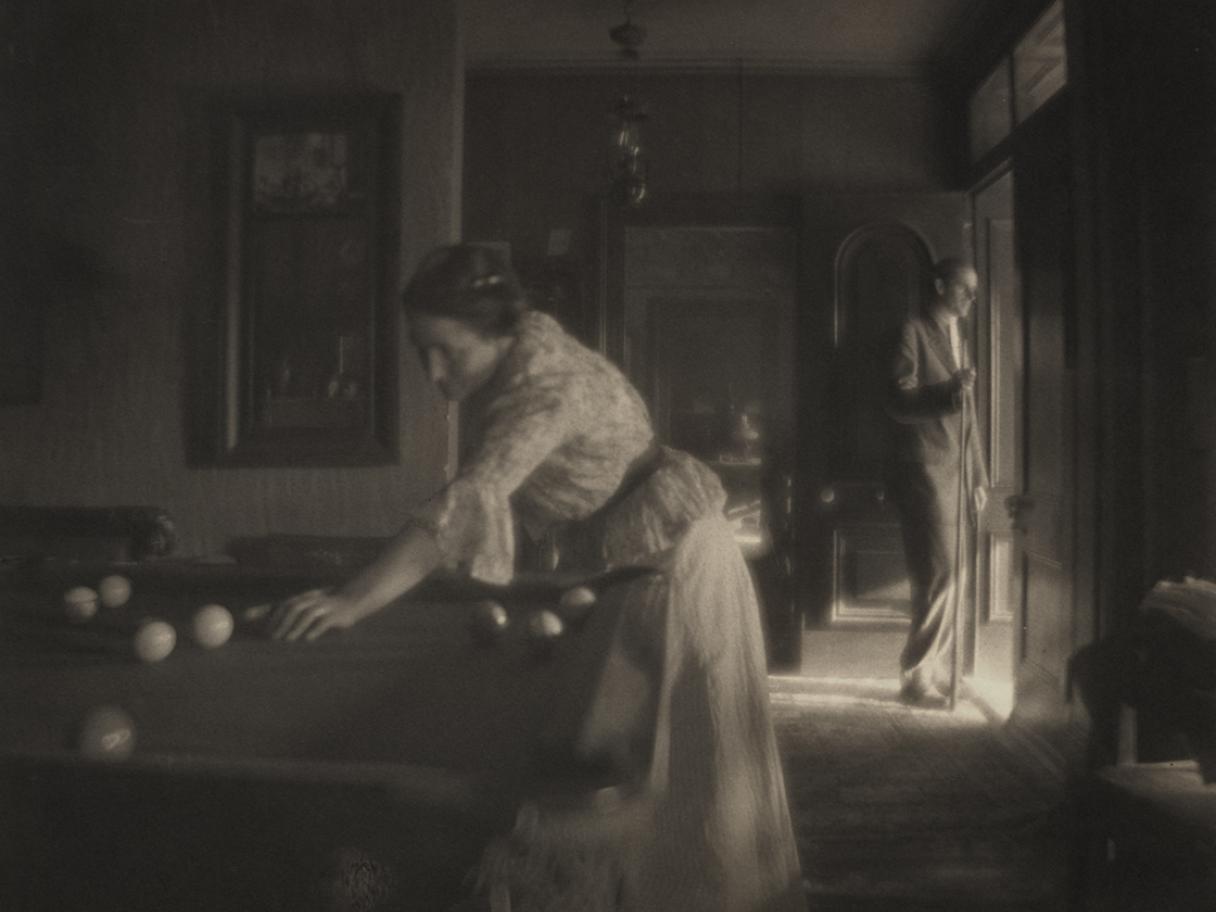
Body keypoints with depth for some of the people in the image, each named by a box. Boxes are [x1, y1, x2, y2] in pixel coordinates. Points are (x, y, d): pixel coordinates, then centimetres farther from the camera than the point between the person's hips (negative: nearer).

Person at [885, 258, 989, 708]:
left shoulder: (958, 338, 22)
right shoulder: (914, 332, -4)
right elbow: (898, 401, -13)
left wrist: (978, 476, 21)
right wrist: (948, 391, -29)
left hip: (953, 472, 8)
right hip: (922, 470, -8)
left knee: (947, 577, 8)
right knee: (940, 575, -11)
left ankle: (938, 672, 16)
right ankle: (918, 676, -3)